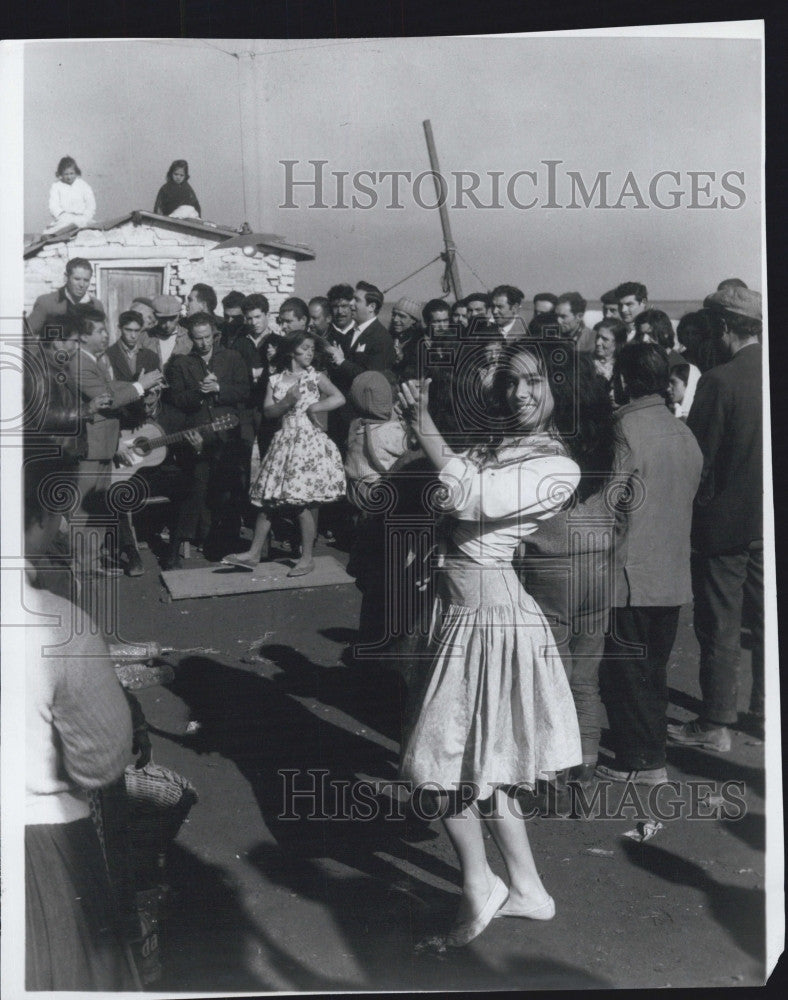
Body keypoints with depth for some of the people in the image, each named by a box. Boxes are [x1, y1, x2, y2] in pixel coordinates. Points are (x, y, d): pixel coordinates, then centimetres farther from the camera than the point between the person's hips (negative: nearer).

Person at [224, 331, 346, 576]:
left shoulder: (315, 377, 1)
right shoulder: (275, 380, 9)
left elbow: (340, 398, -11)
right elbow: (267, 411, 1)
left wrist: (314, 406, -15)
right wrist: (287, 403, -14)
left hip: (309, 441, -4)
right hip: (284, 442, 4)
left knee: (304, 501, -6)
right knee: (268, 499, 5)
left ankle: (307, 558, 4)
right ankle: (254, 553, 12)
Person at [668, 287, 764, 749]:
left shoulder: (719, 381, -19)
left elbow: (700, 456, -15)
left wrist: (700, 502, 0)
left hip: (726, 520, -6)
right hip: (768, 520, 6)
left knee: (720, 628, 4)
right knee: (767, 619, 17)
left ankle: (716, 724, 14)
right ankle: (766, 711, 29)